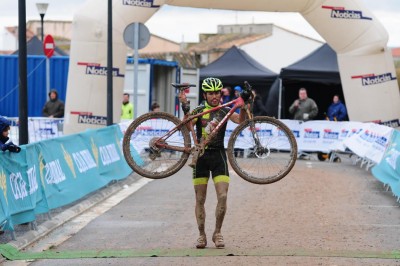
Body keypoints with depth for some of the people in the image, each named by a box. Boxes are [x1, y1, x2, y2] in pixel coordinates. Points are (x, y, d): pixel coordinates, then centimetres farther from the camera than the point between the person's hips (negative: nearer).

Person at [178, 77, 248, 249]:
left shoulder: (225, 111, 5)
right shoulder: (199, 110, 2)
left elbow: (240, 120, -12)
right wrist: (186, 110, -28)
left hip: (218, 155, 0)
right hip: (201, 155, 0)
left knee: (223, 196, -11)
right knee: (200, 199, 4)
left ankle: (217, 233, 5)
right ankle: (201, 235, 14)